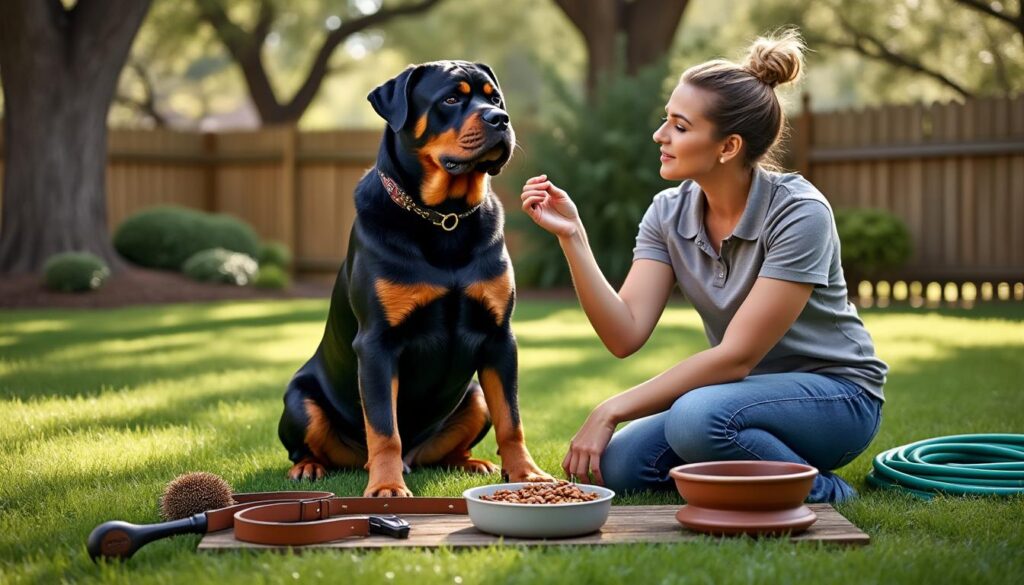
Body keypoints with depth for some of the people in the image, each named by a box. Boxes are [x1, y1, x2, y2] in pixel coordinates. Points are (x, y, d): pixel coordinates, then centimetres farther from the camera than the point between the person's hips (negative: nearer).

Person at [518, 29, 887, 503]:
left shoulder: (799, 213, -22)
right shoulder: (668, 214, -4)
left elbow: (736, 355, -25)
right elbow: (625, 335, -13)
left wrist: (612, 411, -25)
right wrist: (571, 237, -23)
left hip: (837, 394, -6)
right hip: (747, 390, 6)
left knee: (696, 419, -34)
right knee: (618, 467, -18)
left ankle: (821, 493, -10)